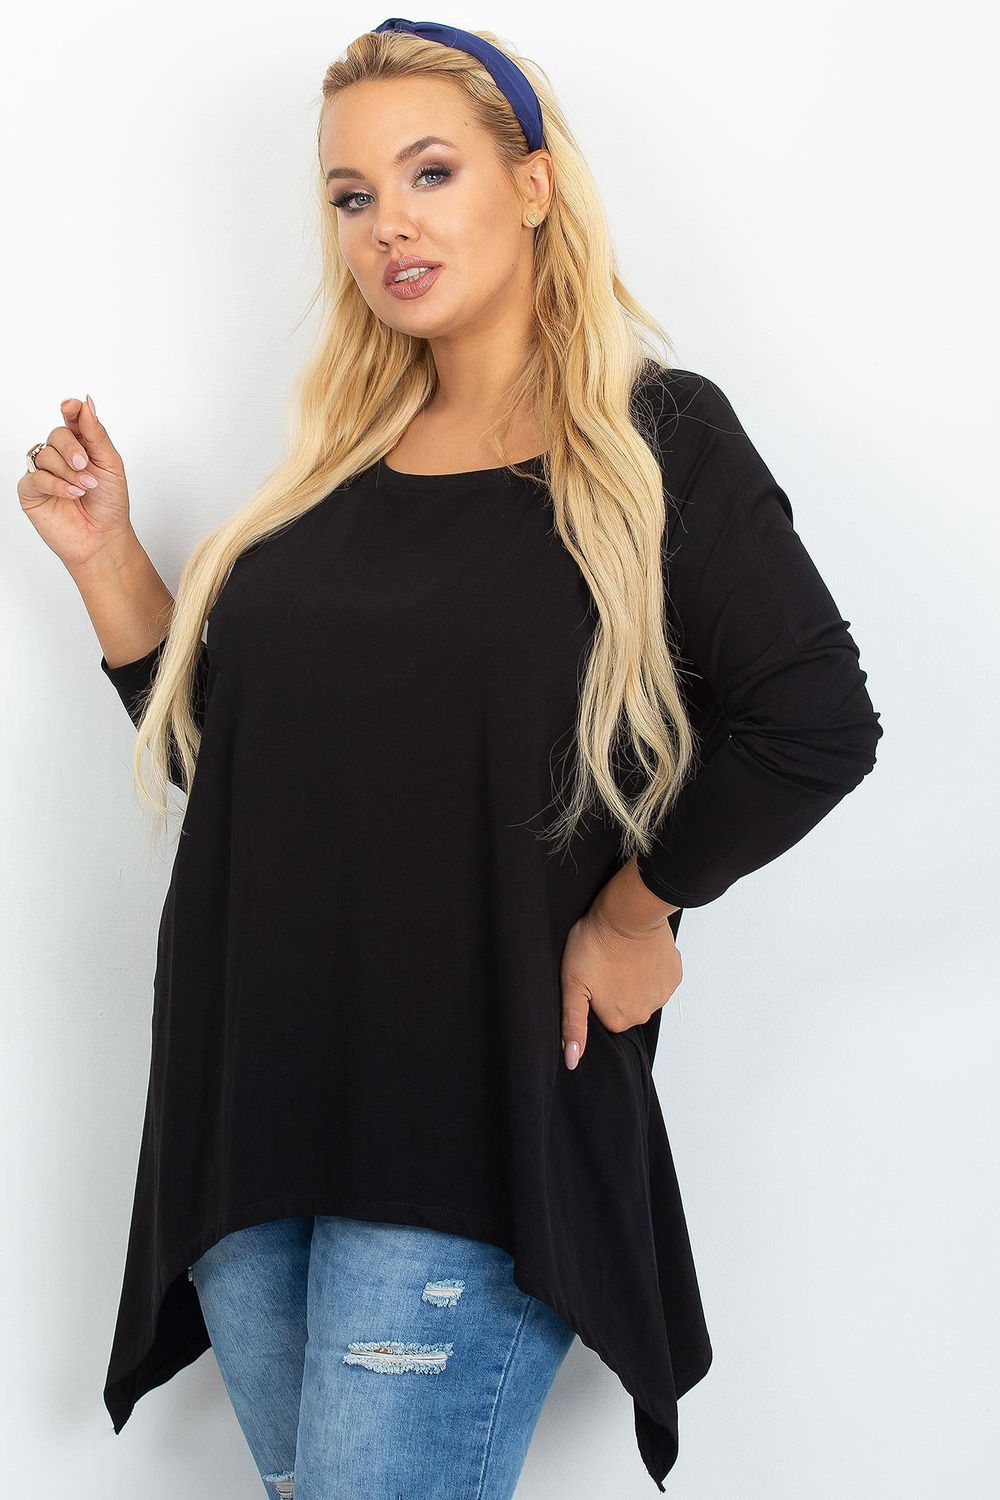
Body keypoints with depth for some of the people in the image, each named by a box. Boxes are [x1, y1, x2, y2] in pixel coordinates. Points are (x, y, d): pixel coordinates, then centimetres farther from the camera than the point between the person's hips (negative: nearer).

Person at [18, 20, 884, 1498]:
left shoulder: (656, 440, -5)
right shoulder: (337, 464, 12)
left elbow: (816, 722, -9)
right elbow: (222, 746, 15)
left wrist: (635, 914, -5)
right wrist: (107, 558, 5)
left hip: (481, 1114, -6)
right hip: (252, 1104, 6)